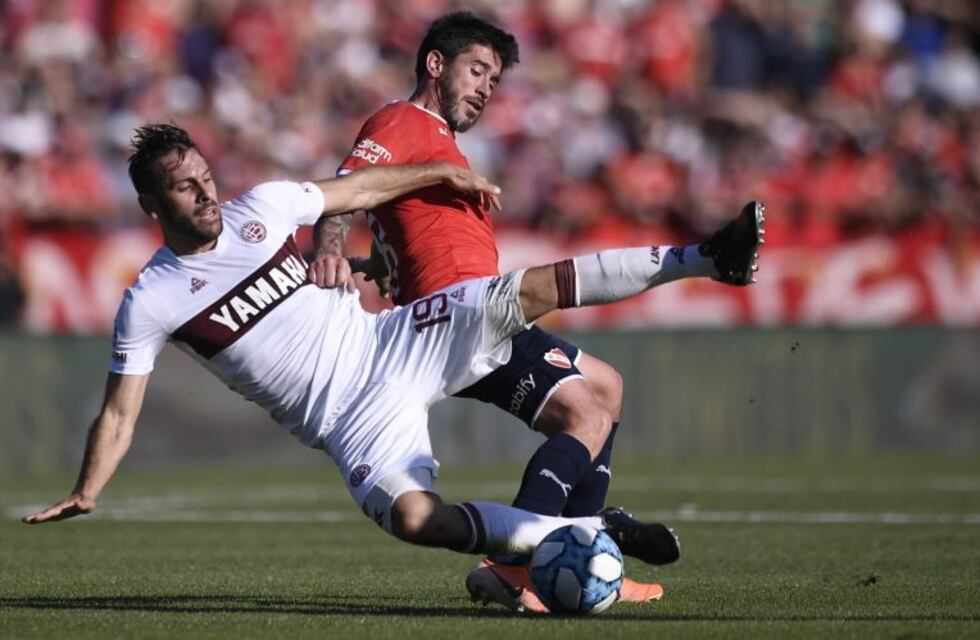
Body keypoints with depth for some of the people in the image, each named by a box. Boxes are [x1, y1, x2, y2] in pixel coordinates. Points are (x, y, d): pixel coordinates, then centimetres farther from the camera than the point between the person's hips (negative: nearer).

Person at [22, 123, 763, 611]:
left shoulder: (262, 207, 2)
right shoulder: (150, 301, -7)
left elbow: (360, 189, 17)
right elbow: (120, 412, -5)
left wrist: (445, 173, 22)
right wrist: (86, 494, -18)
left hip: (393, 341, 3)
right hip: (356, 420, -3)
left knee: (531, 290, -15)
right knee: (412, 515, -30)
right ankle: (596, 532, -21)